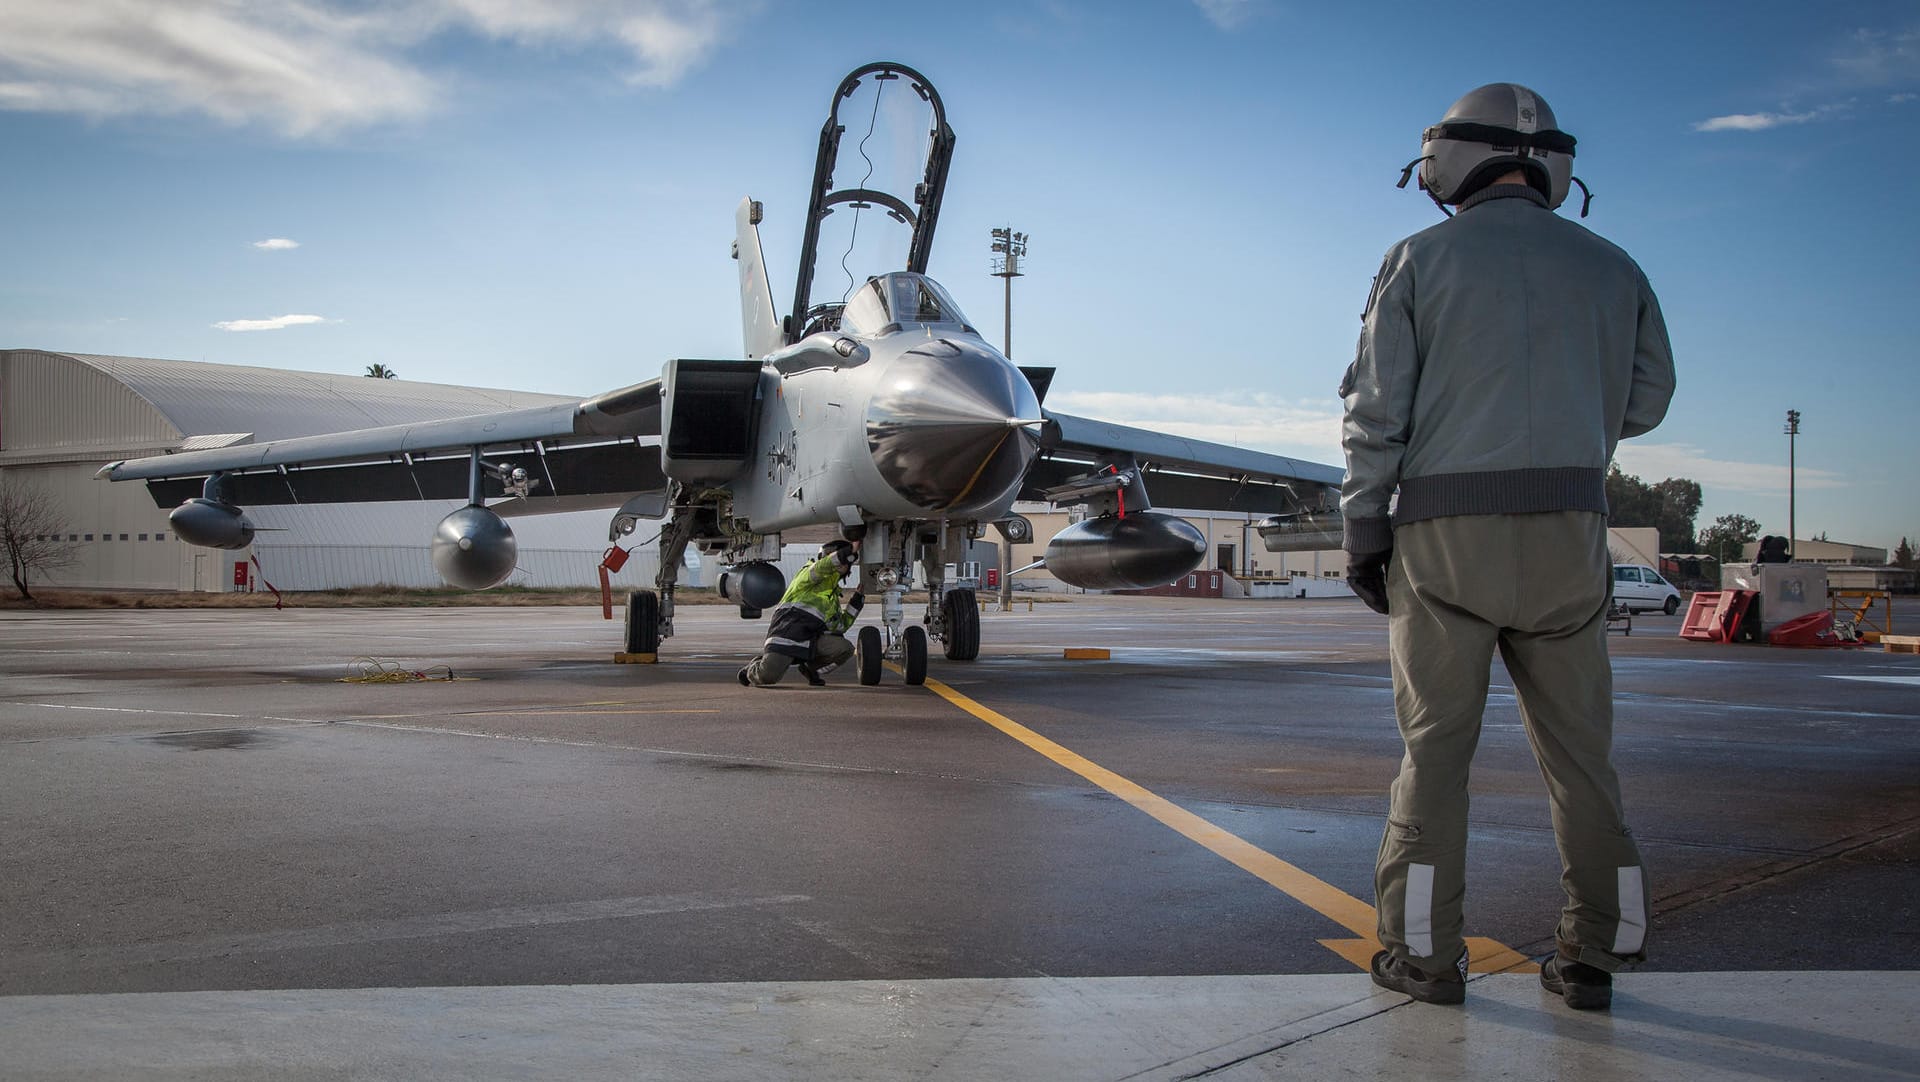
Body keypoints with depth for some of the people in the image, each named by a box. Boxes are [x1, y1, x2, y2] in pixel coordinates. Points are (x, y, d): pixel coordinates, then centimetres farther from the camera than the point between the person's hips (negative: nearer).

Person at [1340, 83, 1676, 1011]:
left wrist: (1362, 529, 0)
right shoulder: (1610, 268, 11)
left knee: (1435, 744, 4)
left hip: (1445, 531, -2)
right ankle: (1595, 952, 14)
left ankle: (1423, 951, 8)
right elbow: (1645, 402, 16)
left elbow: (1376, 413, -5)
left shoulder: (1421, 259, 1)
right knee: (1578, 747, 10)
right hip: (1567, 527, 3)